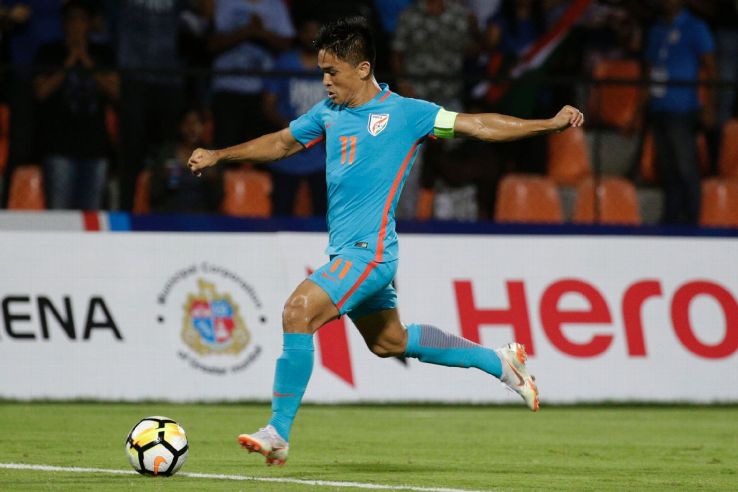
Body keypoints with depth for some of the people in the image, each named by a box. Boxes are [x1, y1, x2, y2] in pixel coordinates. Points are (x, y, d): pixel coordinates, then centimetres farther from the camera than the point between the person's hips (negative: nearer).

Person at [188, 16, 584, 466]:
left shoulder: (404, 113, -6)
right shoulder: (329, 112, 12)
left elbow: (478, 125, -2)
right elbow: (281, 143, 27)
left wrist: (550, 124, -5)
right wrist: (219, 155, 23)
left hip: (369, 249, -8)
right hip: (345, 250, 8)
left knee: (298, 311, -23)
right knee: (390, 341, 20)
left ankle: (278, 433, -20)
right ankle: (500, 362, 35)